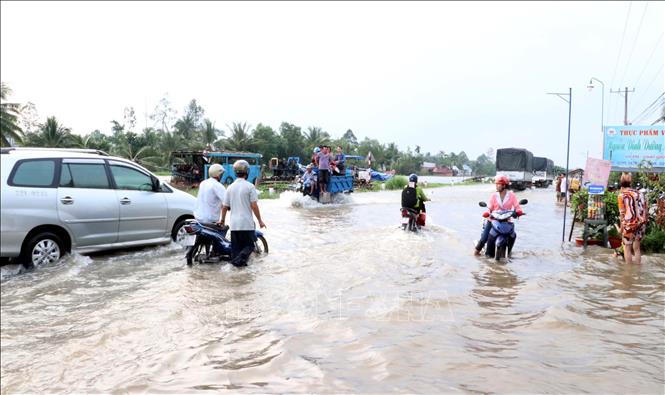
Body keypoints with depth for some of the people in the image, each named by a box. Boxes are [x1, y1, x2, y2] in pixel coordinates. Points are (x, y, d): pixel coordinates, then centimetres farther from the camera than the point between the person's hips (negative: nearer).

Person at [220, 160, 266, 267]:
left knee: (236, 247, 12)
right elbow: (254, 206, -11)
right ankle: (240, 259, -19)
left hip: (234, 223, 4)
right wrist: (260, 220, -3)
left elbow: (225, 207, 8)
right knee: (249, 245, 4)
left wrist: (222, 220, 21)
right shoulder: (249, 186, -8)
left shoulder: (230, 187, 6)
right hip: (247, 223, -4)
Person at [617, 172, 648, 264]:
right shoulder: (639, 193, 9)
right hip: (641, 222, 5)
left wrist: (621, 227, 0)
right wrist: (644, 222, 17)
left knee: (627, 248, 8)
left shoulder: (621, 195, -5)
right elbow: (645, 209, 9)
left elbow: (622, 213, -6)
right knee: (636, 248, 16)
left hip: (630, 223, -5)